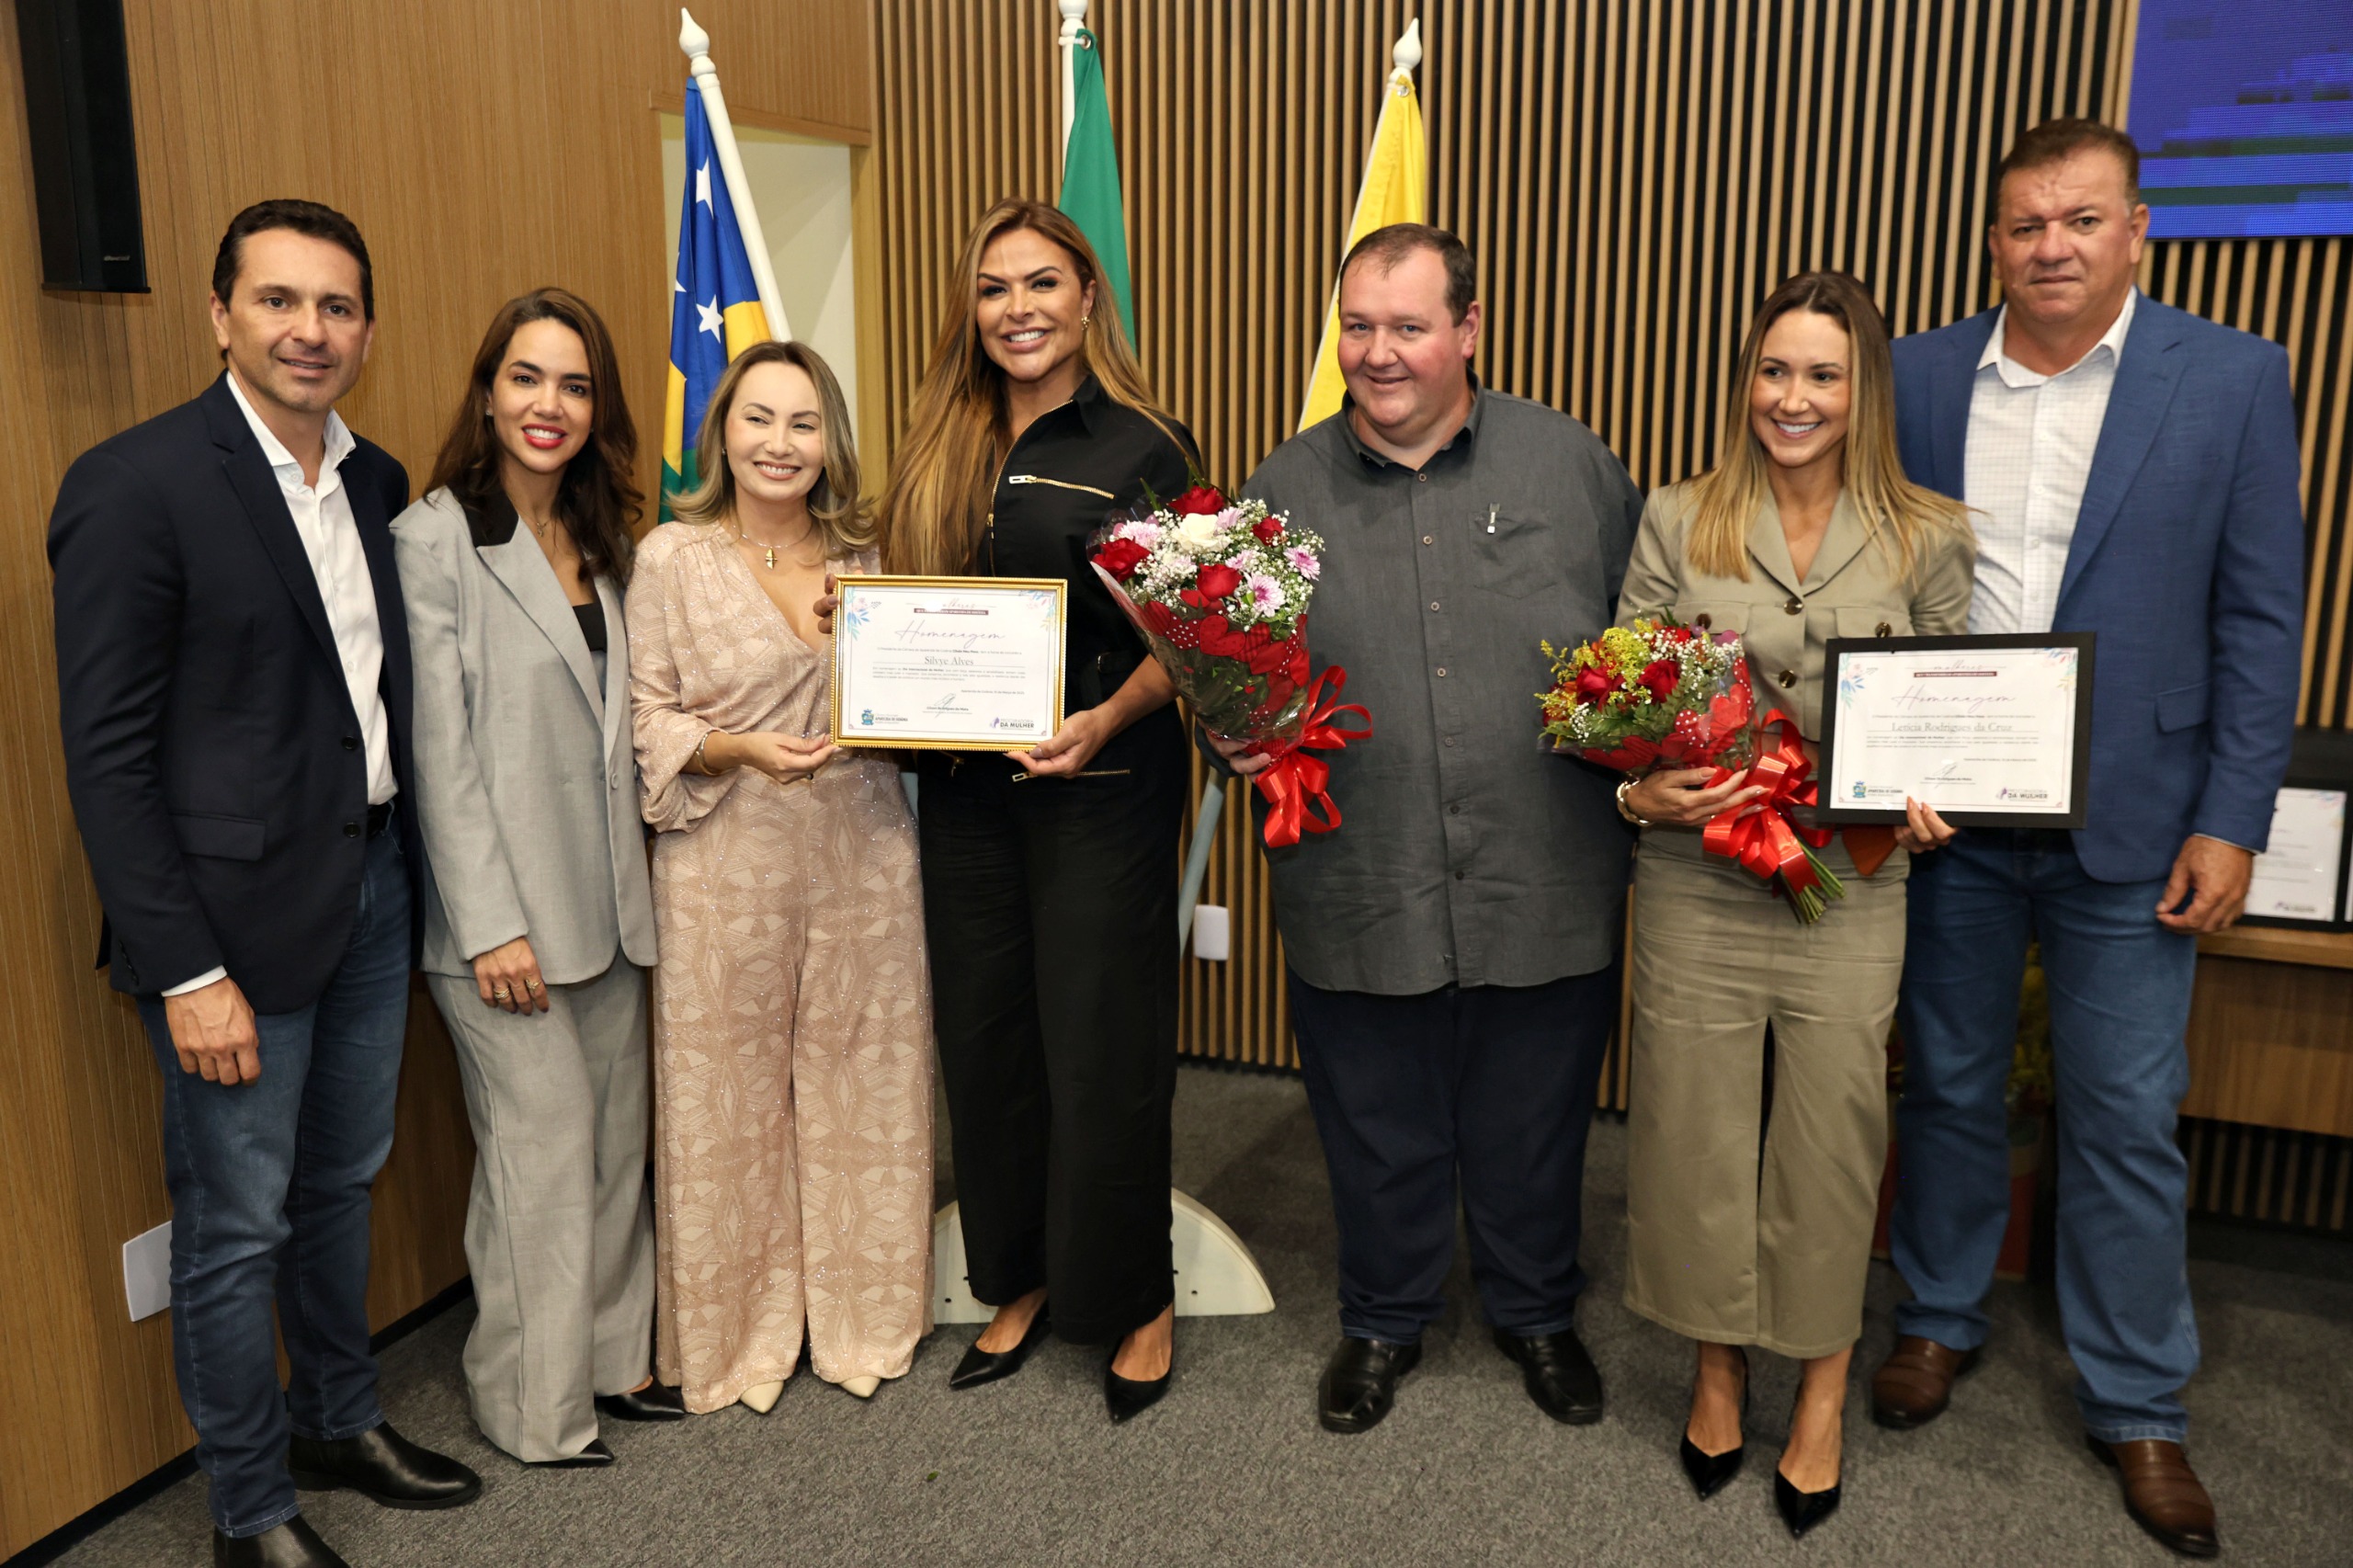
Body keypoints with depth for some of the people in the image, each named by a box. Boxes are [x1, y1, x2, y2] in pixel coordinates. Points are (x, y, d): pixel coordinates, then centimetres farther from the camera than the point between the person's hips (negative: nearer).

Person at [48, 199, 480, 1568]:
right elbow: (106, 752, -14)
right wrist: (187, 970, -17)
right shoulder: (134, 485, -13)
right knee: (238, 1229, 8)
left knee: (343, 1184, 21)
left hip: (377, 889, 7)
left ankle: (342, 1419, 42)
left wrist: (415, 874, 7)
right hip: (237, 917, -6)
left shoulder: (376, 481, 7)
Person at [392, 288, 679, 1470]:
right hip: (507, 906, -7)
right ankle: (535, 1406, 19)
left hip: (606, 896, 7)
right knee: (542, 1155, 1)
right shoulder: (435, 537, -10)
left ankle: (612, 1360, 29)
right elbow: (438, 749, -13)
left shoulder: (597, 540, 12)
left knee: (617, 1143, 14)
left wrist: (630, 883, 10)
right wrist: (490, 924, -16)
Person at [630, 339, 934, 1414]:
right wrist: (738, 748, -18)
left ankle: (860, 1313, 28)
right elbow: (644, 718, -3)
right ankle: (739, 1330, 24)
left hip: (863, 855, 3)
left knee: (861, 1084, 9)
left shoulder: (864, 555, 10)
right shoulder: (672, 557, 0)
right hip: (728, 867, -3)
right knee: (730, 1094, 5)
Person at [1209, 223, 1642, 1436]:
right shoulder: (1284, 487, 3)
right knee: (1376, 1131, 17)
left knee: (1533, 1128, 18)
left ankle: (1535, 1312, 44)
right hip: (1358, 895, 0)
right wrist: (1235, 735, -11)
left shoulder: (1569, 461, 2)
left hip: (1546, 891, 0)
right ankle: (1382, 1322, 42)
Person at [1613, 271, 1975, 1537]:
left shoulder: (1927, 543, 2)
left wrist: (1929, 807, -10)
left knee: (1829, 1142, 9)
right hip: (1694, 886, 0)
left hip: (1850, 894, 0)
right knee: (1697, 1132, 10)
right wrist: (1640, 793, -16)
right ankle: (1717, 1370, 34)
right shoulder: (1678, 524, 1)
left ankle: (1822, 1395, 31)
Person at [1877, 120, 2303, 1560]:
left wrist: (2231, 823, -8)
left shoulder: (2233, 379, -3)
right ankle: (1942, 1319, 36)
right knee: (1950, 1087, 16)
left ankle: (2139, 1404, 26)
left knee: (2128, 1126, 8)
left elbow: (2261, 618, -3)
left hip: (2127, 826, -1)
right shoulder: (1918, 378, 3)